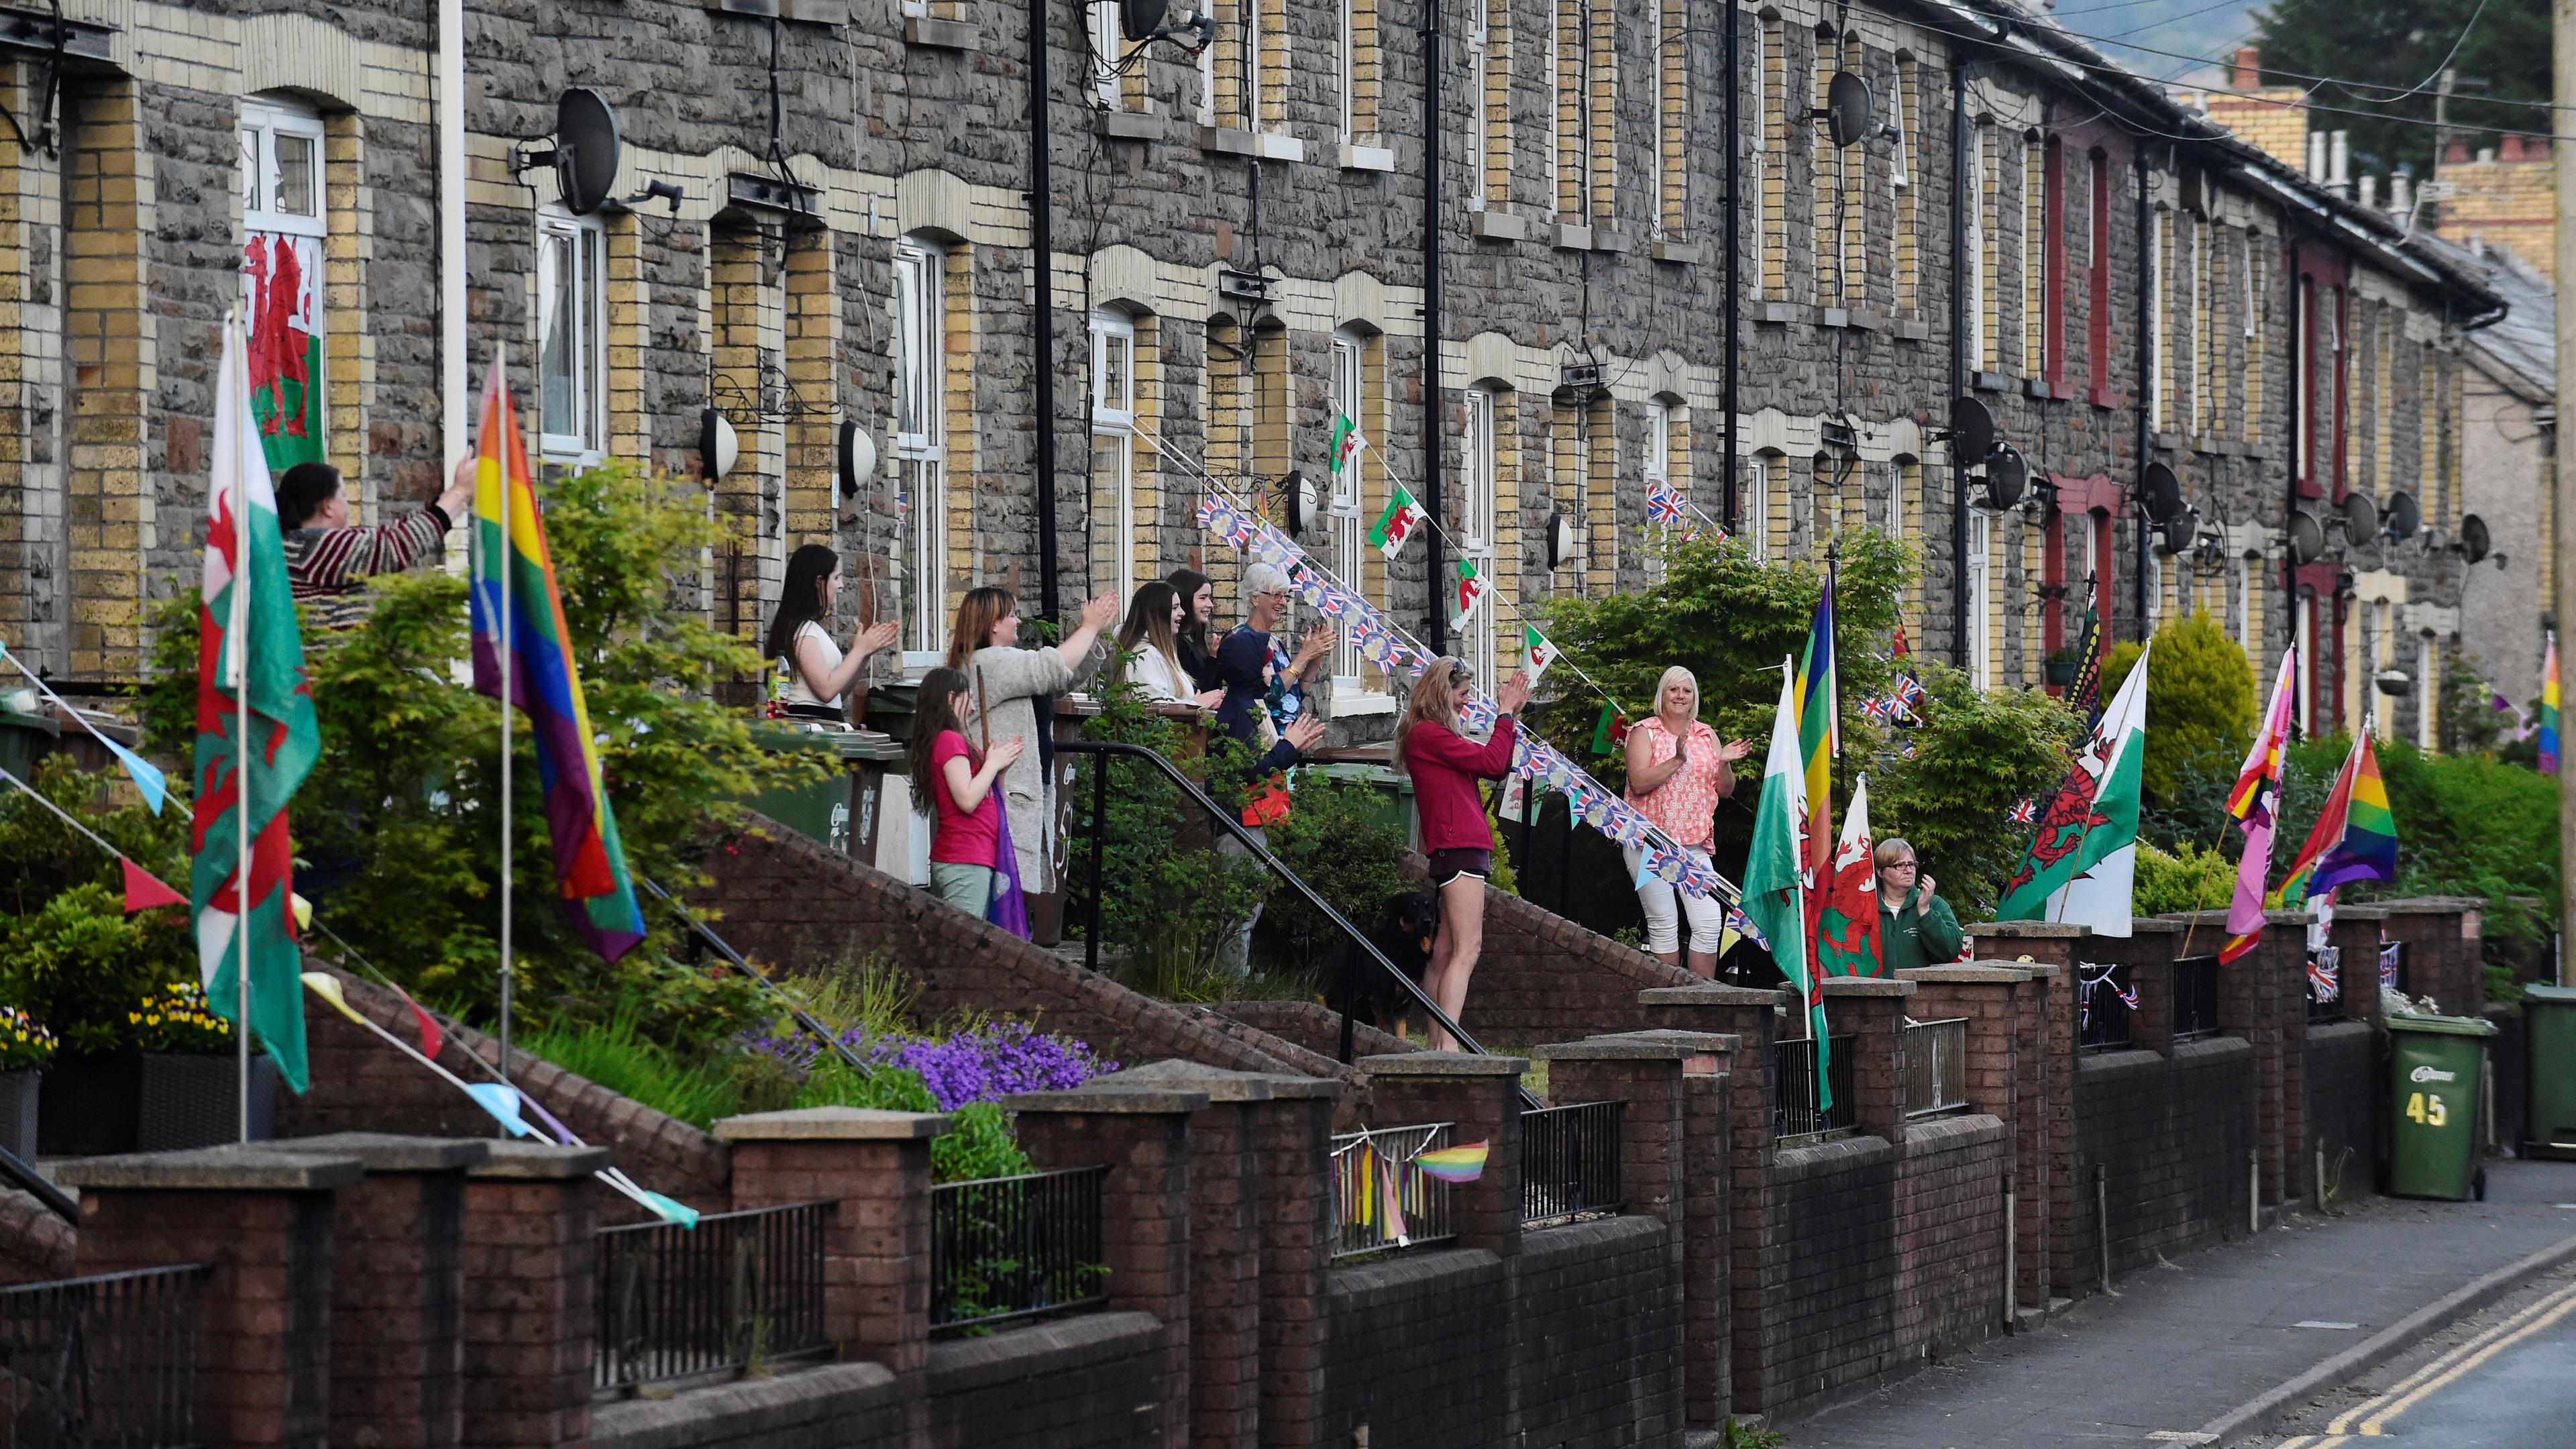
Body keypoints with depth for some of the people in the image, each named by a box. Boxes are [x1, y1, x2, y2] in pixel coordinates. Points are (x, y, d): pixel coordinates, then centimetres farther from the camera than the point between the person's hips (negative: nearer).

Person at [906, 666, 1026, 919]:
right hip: (967, 860, -10)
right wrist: (993, 763, -6)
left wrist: (999, 766, 12)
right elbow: (967, 800, -18)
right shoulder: (950, 741, -10)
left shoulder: (946, 740, 20)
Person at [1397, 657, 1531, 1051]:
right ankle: (1449, 1044, -23)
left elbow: (1496, 768, 20)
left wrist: (1510, 715, 15)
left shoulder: (1435, 735, 21)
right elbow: (1492, 762, -14)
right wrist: (1506, 713, -2)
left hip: (1462, 846, 11)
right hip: (1459, 846, -11)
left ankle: (1436, 1044, 11)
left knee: (1446, 949, 10)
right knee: (1466, 948, -16)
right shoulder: (1428, 733, -10)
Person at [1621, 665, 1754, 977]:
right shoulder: (1644, 732, 3)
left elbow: (1724, 791, 16)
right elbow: (1639, 783, -11)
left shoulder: (1707, 736, 15)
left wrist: (1725, 764, -3)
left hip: (1694, 844, 4)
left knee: (1710, 922, -7)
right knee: (1664, 925, -5)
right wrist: (1677, 761, -18)